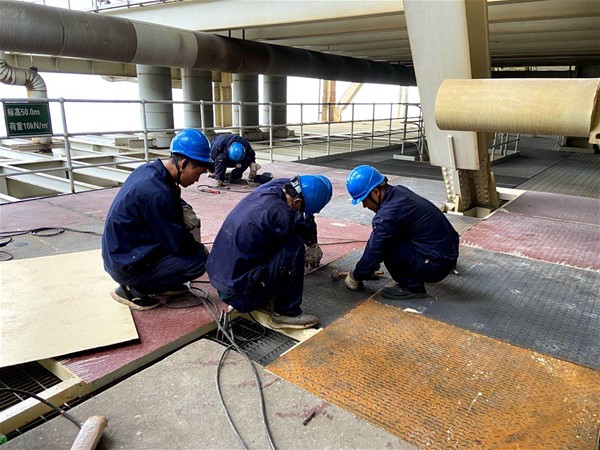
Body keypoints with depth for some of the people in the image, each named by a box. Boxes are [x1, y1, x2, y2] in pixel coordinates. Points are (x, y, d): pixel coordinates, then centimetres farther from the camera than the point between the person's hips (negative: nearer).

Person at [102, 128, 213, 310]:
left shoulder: (148, 170, -2)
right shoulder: (157, 194, -29)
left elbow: (172, 198, 17)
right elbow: (178, 243, -22)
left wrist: (184, 208, -5)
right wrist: (201, 249, -2)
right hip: (126, 266, -9)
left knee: (189, 220, 8)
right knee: (199, 260, -14)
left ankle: (160, 283, 13)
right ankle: (133, 289, -2)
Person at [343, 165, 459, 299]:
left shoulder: (388, 214, -25)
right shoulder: (399, 192, 3)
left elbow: (374, 250, -16)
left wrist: (355, 277, 1)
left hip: (436, 266, -9)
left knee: (384, 244, -17)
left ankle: (412, 287, -3)